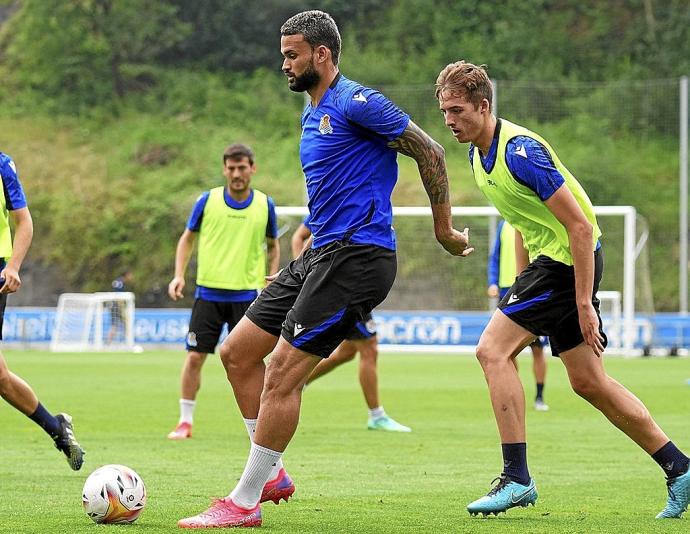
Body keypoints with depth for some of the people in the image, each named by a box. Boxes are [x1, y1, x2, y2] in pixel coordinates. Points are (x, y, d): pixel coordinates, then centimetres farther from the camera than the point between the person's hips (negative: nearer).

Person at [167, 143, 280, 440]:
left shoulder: (265, 205, 2)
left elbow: (273, 246, 15)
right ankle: (185, 422, 11)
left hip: (247, 295, 0)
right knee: (195, 357, -2)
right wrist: (179, 275, -3)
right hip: (209, 292, 0)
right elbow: (188, 238, 9)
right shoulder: (208, 201, -1)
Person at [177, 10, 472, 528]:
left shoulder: (356, 104, -13)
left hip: (356, 257, -10)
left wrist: (444, 229, -5)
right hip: (319, 254, 10)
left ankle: (244, 504, -7)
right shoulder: (313, 113, 17)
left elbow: (430, 152, -10)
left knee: (282, 373, -13)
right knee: (237, 351, 8)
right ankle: (272, 475, 16)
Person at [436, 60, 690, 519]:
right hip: (550, 257, 10)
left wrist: (583, 304, -23)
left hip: (570, 257, -10)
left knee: (493, 350, -15)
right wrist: (522, 287, 19)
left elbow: (580, 225, -23)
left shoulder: (519, 151, -22)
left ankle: (517, 478, -12)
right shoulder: (479, 154, 7)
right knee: (589, 382, 10)